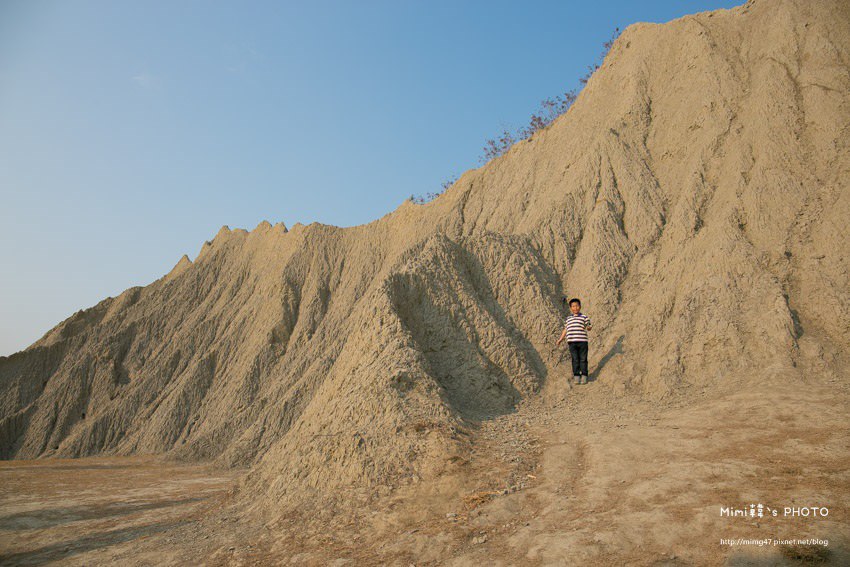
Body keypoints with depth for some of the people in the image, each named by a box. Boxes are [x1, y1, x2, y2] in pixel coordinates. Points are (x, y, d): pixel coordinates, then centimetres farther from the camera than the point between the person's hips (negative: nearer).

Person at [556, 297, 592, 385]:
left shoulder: (584, 317, 7)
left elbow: (588, 327, 4)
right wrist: (560, 339, 20)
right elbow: (565, 330, 22)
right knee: (575, 359, 2)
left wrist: (589, 327, -20)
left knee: (583, 359, 0)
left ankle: (584, 376, 6)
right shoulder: (567, 319, 17)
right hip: (572, 342, 2)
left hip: (582, 341, -2)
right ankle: (576, 376, 7)